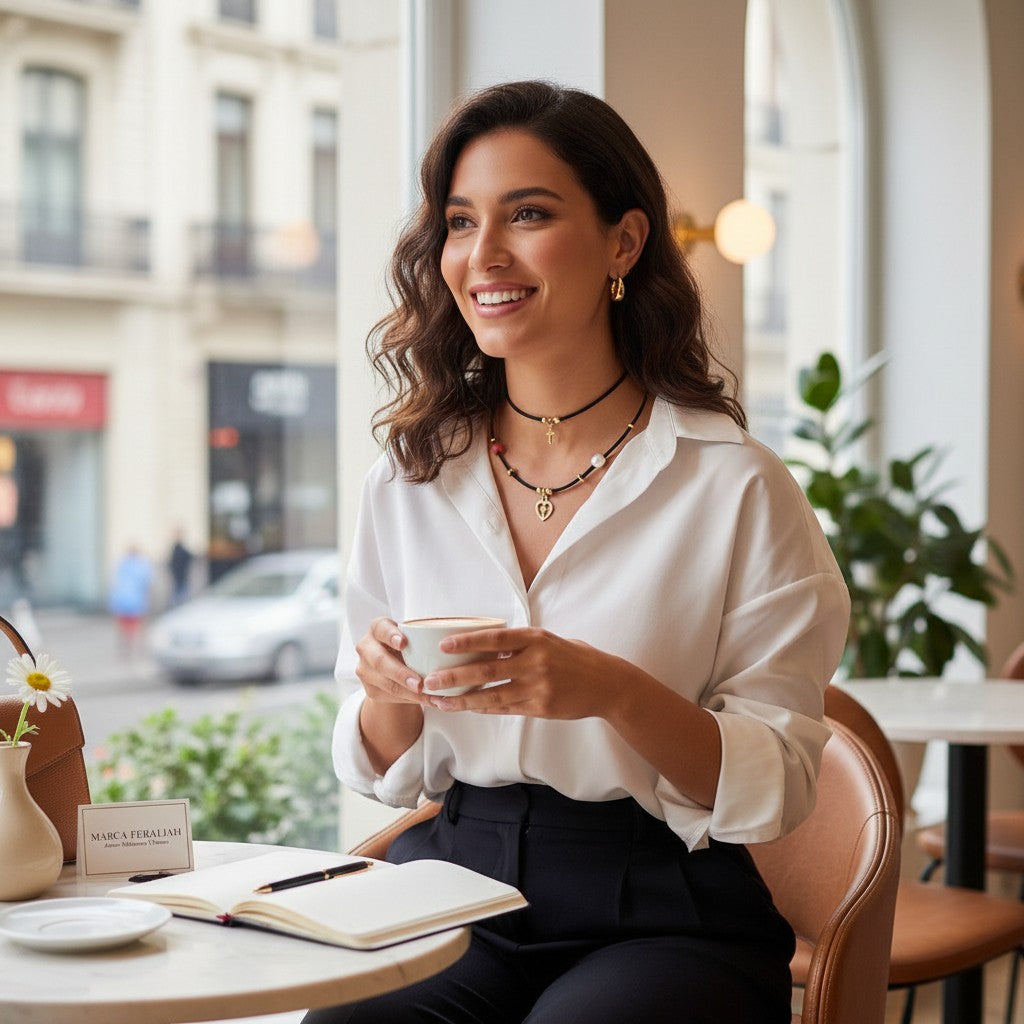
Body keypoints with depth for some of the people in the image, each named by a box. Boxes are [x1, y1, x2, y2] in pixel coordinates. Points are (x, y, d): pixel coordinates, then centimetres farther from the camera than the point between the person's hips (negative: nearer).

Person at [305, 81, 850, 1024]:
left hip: (662, 919, -2)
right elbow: (389, 772, 12)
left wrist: (613, 693, -23)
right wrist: (386, 693, -10)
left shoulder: (734, 486, -7)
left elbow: (778, 784, -7)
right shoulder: (410, 481, 6)